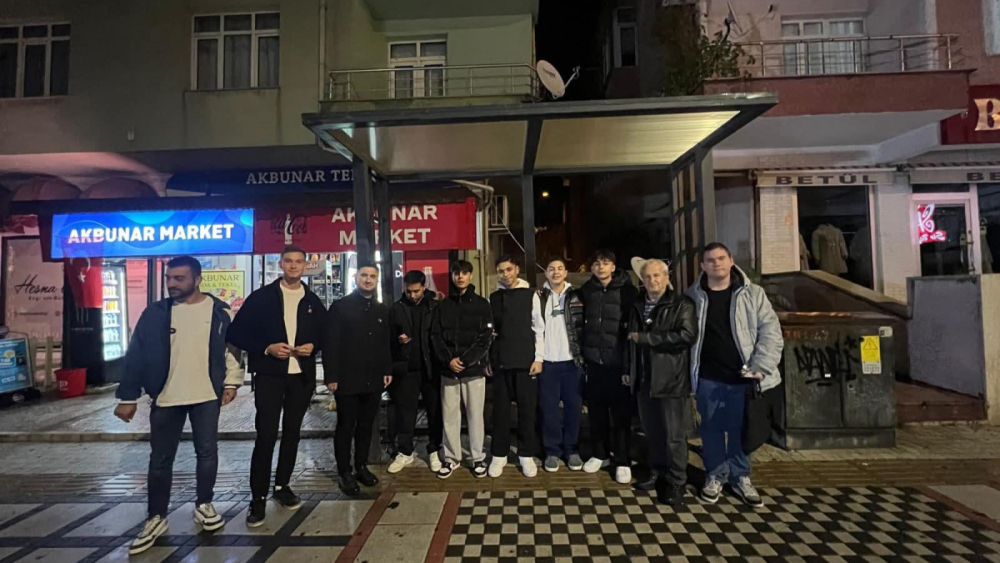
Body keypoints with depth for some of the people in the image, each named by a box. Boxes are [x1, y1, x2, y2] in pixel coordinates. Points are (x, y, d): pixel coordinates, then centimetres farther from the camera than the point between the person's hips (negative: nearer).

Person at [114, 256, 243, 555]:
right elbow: (136, 355, 0)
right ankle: (156, 518, 26)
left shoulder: (219, 311, -3)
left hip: (207, 396, -1)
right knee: (160, 460, 10)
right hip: (165, 397, 1)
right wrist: (128, 398, 0)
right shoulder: (155, 313, -3)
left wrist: (231, 382, 0)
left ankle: (203, 505, 26)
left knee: (207, 452, 6)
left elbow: (232, 347, 5)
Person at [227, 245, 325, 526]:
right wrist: (266, 348, -15)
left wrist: (313, 346, -7)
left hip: (302, 376, 3)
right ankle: (258, 497, 8)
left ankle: (282, 486, 28)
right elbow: (237, 333, -2)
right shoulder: (261, 297, -2)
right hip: (269, 375, -3)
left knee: (292, 433, 12)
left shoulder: (313, 301, 7)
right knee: (266, 434, -5)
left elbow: (324, 333, 14)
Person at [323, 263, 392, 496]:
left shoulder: (382, 310, 12)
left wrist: (387, 370, 8)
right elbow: (330, 343, -8)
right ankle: (345, 473, 19)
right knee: (346, 427, 6)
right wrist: (331, 376, -13)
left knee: (366, 426, 13)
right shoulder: (340, 307, -3)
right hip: (347, 379, -4)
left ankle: (361, 467, 27)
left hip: (374, 380, 5)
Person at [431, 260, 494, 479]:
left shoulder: (482, 305, 3)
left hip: (474, 368, -2)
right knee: (449, 415, 8)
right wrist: (449, 360, -11)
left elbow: (485, 338, -4)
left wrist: (465, 360, -13)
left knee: (475, 414, 5)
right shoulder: (442, 306, 9)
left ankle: (478, 458, 18)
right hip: (448, 370, 2)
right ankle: (452, 457, 22)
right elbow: (435, 337, 4)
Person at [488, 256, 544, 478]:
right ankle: (499, 454, 21)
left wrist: (539, 358, -6)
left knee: (527, 410, 5)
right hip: (500, 362, 2)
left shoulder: (530, 295, 1)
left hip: (526, 360, -2)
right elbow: (490, 328, 12)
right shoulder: (494, 298, 9)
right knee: (500, 410, 8)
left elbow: (539, 328, -1)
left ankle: (526, 455, 19)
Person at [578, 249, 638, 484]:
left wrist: (629, 365, -12)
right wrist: (582, 357, 6)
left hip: (618, 363, -3)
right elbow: (582, 325, 10)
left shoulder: (627, 291, -5)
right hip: (594, 362, 4)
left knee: (621, 414, 5)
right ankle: (600, 455, 29)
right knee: (596, 412, 12)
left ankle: (623, 462, 19)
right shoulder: (586, 291, 7)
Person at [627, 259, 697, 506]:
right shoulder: (638, 306, 12)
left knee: (674, 435, 3)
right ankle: (658, 474, 32)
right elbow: (631, 339, 20)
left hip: (672, 380, -5)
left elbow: (687, 335, -22)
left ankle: (676, 483, 19)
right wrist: (628, 371, 15)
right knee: (652, 433, 15)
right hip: (644, 380, 6)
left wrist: (644, 338, -18)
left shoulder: (681, 304, -7)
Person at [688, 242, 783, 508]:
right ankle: (715, 476, 29)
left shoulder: (752, 293, -2)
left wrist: (761, 368, -13)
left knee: (740, 429, 12)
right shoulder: (693, 296, -1)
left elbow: (770, 332, -4)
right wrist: (687, 372, -3)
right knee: (712, 429, 12)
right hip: (708, 378, 0)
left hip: (742, 377, 0)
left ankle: (741, 478, 31)